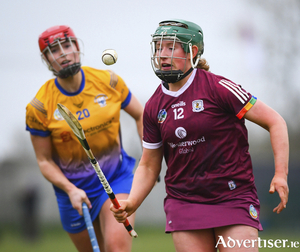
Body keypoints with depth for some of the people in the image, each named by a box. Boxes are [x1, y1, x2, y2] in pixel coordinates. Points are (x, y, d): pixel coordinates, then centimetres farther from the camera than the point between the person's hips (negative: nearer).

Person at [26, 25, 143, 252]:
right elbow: (45, 161, -4)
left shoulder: (109, 82, -6)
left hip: (117, 178, 0)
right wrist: (70, 190, -19)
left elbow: (140, 115, 9)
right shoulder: (39, 107, -11)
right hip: (73, 189, 0)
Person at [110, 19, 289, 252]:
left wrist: (281, 174, -17)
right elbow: (149, 165, 14)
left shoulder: (217, 88, -9)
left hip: (233, 198, -4)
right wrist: (131, 204, -3)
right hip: (184, 204, 4)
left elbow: (275, 121, -7)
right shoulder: (154, 107, 6)